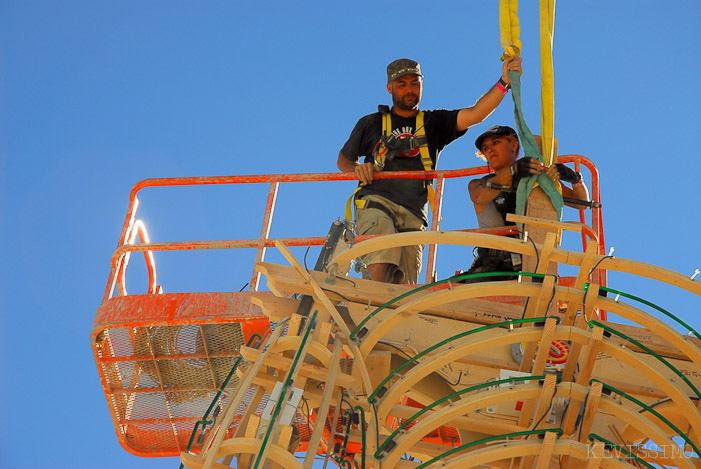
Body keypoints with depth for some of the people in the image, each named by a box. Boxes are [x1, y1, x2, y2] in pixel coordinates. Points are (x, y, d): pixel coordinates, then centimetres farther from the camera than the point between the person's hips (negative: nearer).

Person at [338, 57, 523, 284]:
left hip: (413, 215, 2)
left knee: (403, 285, -11)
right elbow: (343, 159, 30)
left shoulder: (435, 123, 20)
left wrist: (504, 82, -11)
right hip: (376, 202, -2)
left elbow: (475, 114, 4)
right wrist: (358, 169, 5)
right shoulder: (371, 124, 20)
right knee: (381, 265, -29)